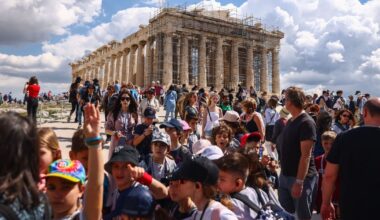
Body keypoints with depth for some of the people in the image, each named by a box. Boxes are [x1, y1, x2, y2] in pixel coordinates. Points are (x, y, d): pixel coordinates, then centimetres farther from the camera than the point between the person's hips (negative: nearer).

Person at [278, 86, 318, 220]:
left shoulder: (306, 123, -17)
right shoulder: (290, 121, 8)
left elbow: (306, 155, -22)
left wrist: (299, 181, -24)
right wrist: (282, 170, 15)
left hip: (300, 178, -7)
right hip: (285, 175, 8)